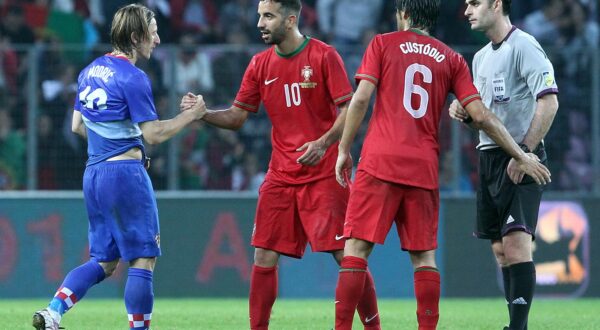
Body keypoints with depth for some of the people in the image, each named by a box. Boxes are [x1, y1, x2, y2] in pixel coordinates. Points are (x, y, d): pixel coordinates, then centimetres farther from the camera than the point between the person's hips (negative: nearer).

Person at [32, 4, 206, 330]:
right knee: (143, 258, 0)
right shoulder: (133, 78, -13)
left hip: (93, 174, 8)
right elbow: (153, 133, -14)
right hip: (125, 173, -8)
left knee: (103, 261, 13)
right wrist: (191, 114, -4)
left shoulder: (90, 71, 11)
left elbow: (77, 125, 18)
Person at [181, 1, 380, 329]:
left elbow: (348, 110, -9)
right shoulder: (260, 64, 7)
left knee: (346, 253, -7)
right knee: (264, 257, -1)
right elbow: (236, 117, 9)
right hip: (281, 175, 5)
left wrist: (324, 142, -24)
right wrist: (202, 113, -9)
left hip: (323, 173, -4)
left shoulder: (324, 56, -8)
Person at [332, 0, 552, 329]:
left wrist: (344, 150, 4)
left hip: (380, 161, -2)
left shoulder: (382, 44, 7)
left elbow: (361, 99, -3)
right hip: (424, 168, 3)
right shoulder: (451, 59, 13)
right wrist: (522, 157, 12)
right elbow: (480, 116, 6)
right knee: (424, 255, 8)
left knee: (356, 248, -3)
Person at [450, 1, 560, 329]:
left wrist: (524, 153, -20)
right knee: (500, 249, 7)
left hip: (520, 161, -9)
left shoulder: (524, 47, -10)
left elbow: (549, 102, -17)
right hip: (489, 155, 9)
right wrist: (462, 111, 2)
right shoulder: (481, 57, 17)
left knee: (515, 241, -17)